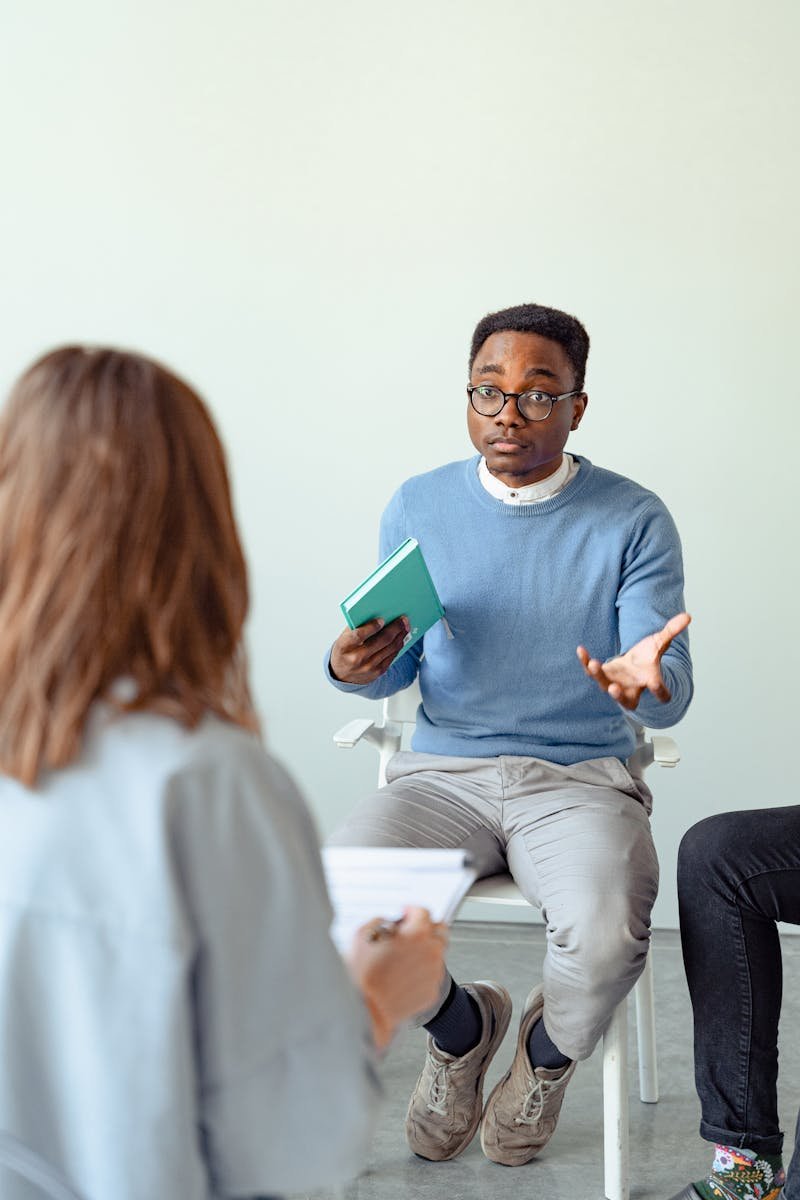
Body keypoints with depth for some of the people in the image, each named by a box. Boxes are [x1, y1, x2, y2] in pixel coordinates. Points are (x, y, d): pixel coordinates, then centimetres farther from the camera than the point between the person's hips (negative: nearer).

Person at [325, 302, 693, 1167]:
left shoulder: (633, 521, -2)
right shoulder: (417, 506, 6)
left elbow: (668, 700, -6)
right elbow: (396, 670, 12)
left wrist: (648, 682, -32)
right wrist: (354, 669, -14)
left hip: (580, 778, -2)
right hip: (441, 770, 2)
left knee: (607, 938, -32)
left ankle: (550, 1050, 10)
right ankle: (460, 1025, 11)